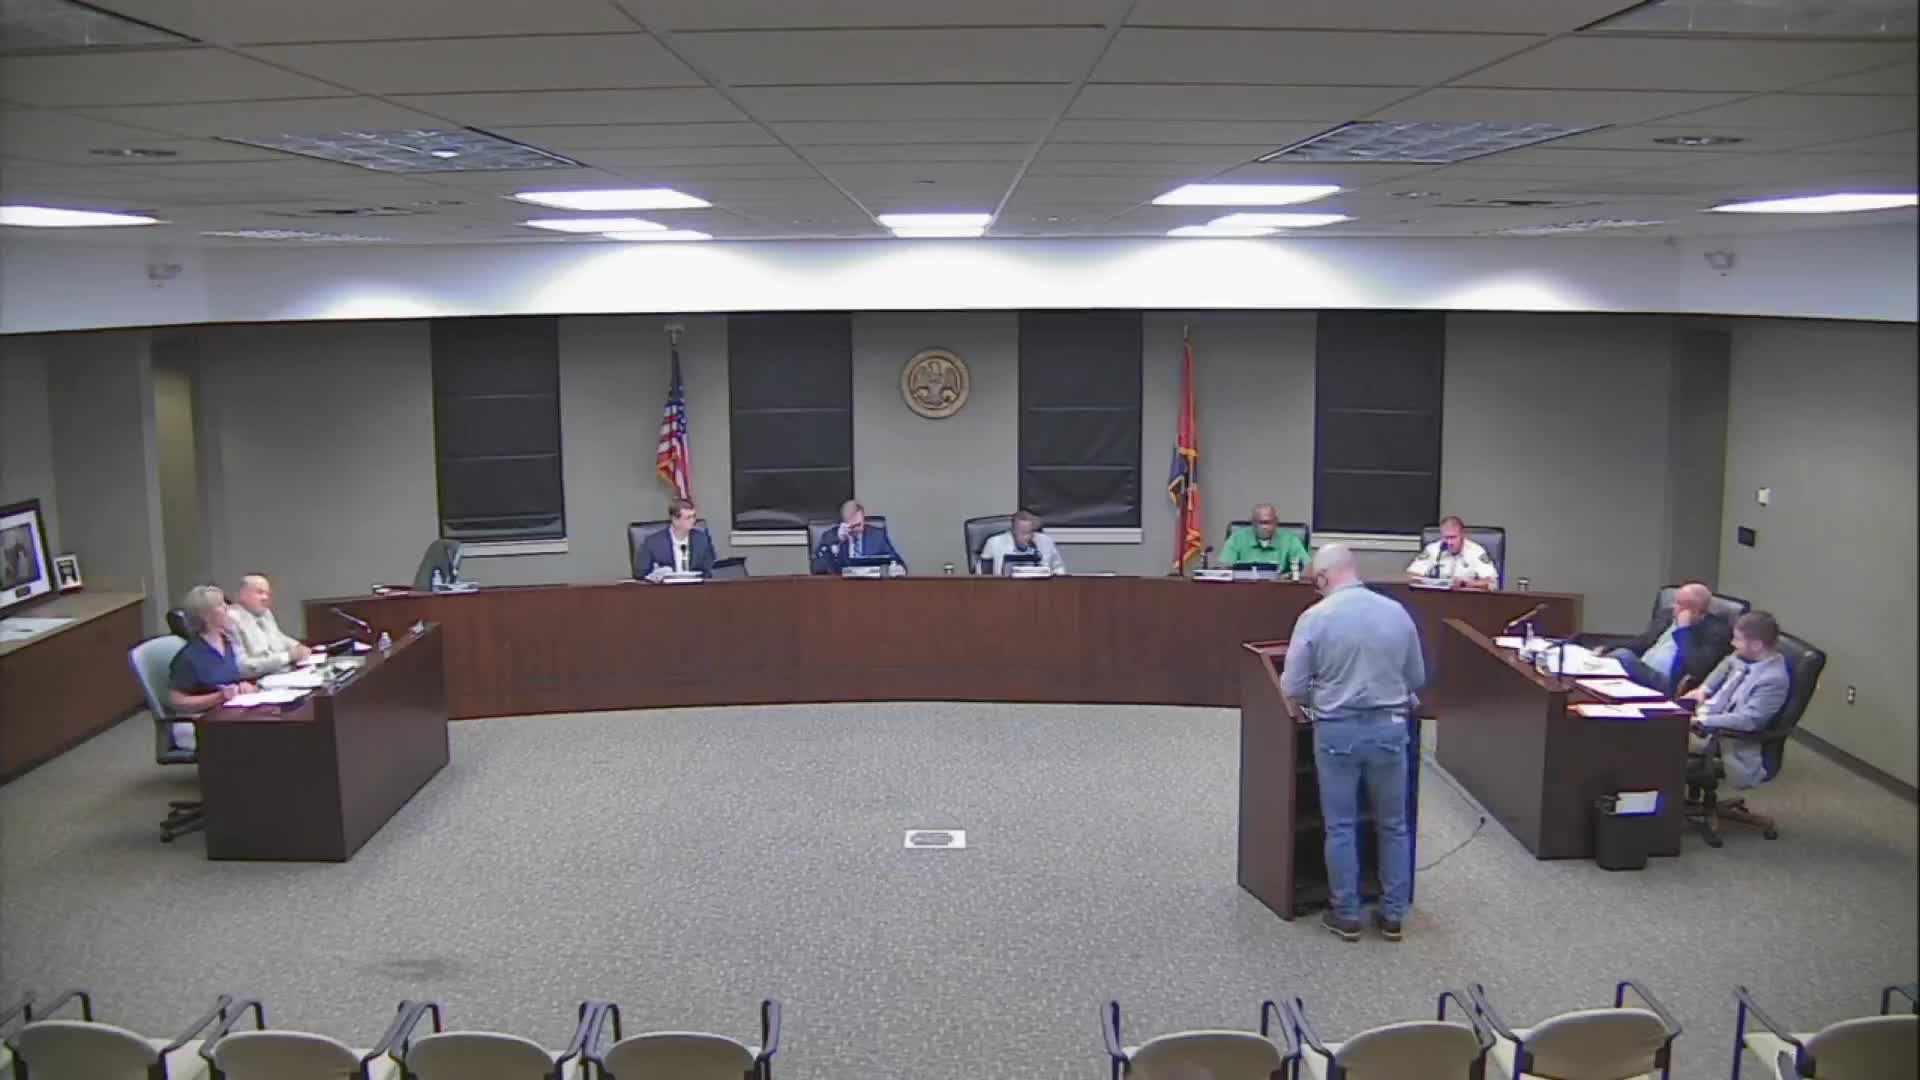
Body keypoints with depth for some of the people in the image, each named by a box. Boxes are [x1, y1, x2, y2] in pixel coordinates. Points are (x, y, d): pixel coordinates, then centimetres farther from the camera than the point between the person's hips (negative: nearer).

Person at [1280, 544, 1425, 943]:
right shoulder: (1397, 613, -1)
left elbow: (1292, 686, -9)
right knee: (1393, 825, 15)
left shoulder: (1315, 618, -11)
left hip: (1337, 731, -3)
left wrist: (1301, 707, 13)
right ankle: (1393, 914, 21)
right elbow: (1417, 678, 8)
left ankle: (1346, 916, 15)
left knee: (1341, 827, 8)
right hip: (1389, 727, 3)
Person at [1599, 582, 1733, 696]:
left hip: (1667, 686, -8)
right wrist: (1607, 651, 5)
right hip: (1639, 674, 8)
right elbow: (1642, 642, 22)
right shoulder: (1670, 618, 17)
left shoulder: (1718, 630, -5)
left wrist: (1684, 629, -13)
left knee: (1623, 656, -29)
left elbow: (1696, 669, -18)